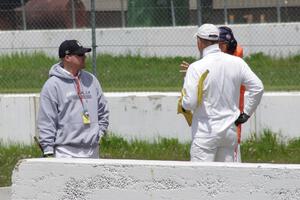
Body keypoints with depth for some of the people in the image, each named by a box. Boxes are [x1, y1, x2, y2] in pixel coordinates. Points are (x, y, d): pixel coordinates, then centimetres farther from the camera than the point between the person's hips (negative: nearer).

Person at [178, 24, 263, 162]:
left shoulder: (197, 68, -13)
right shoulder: (237, 63, 2)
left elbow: (189, 103, -17)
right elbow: (257, 87, 5)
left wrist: (182, 105, 6)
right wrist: (246, 113, 13)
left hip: (205, 133, -5)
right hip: (230, 130, 5)